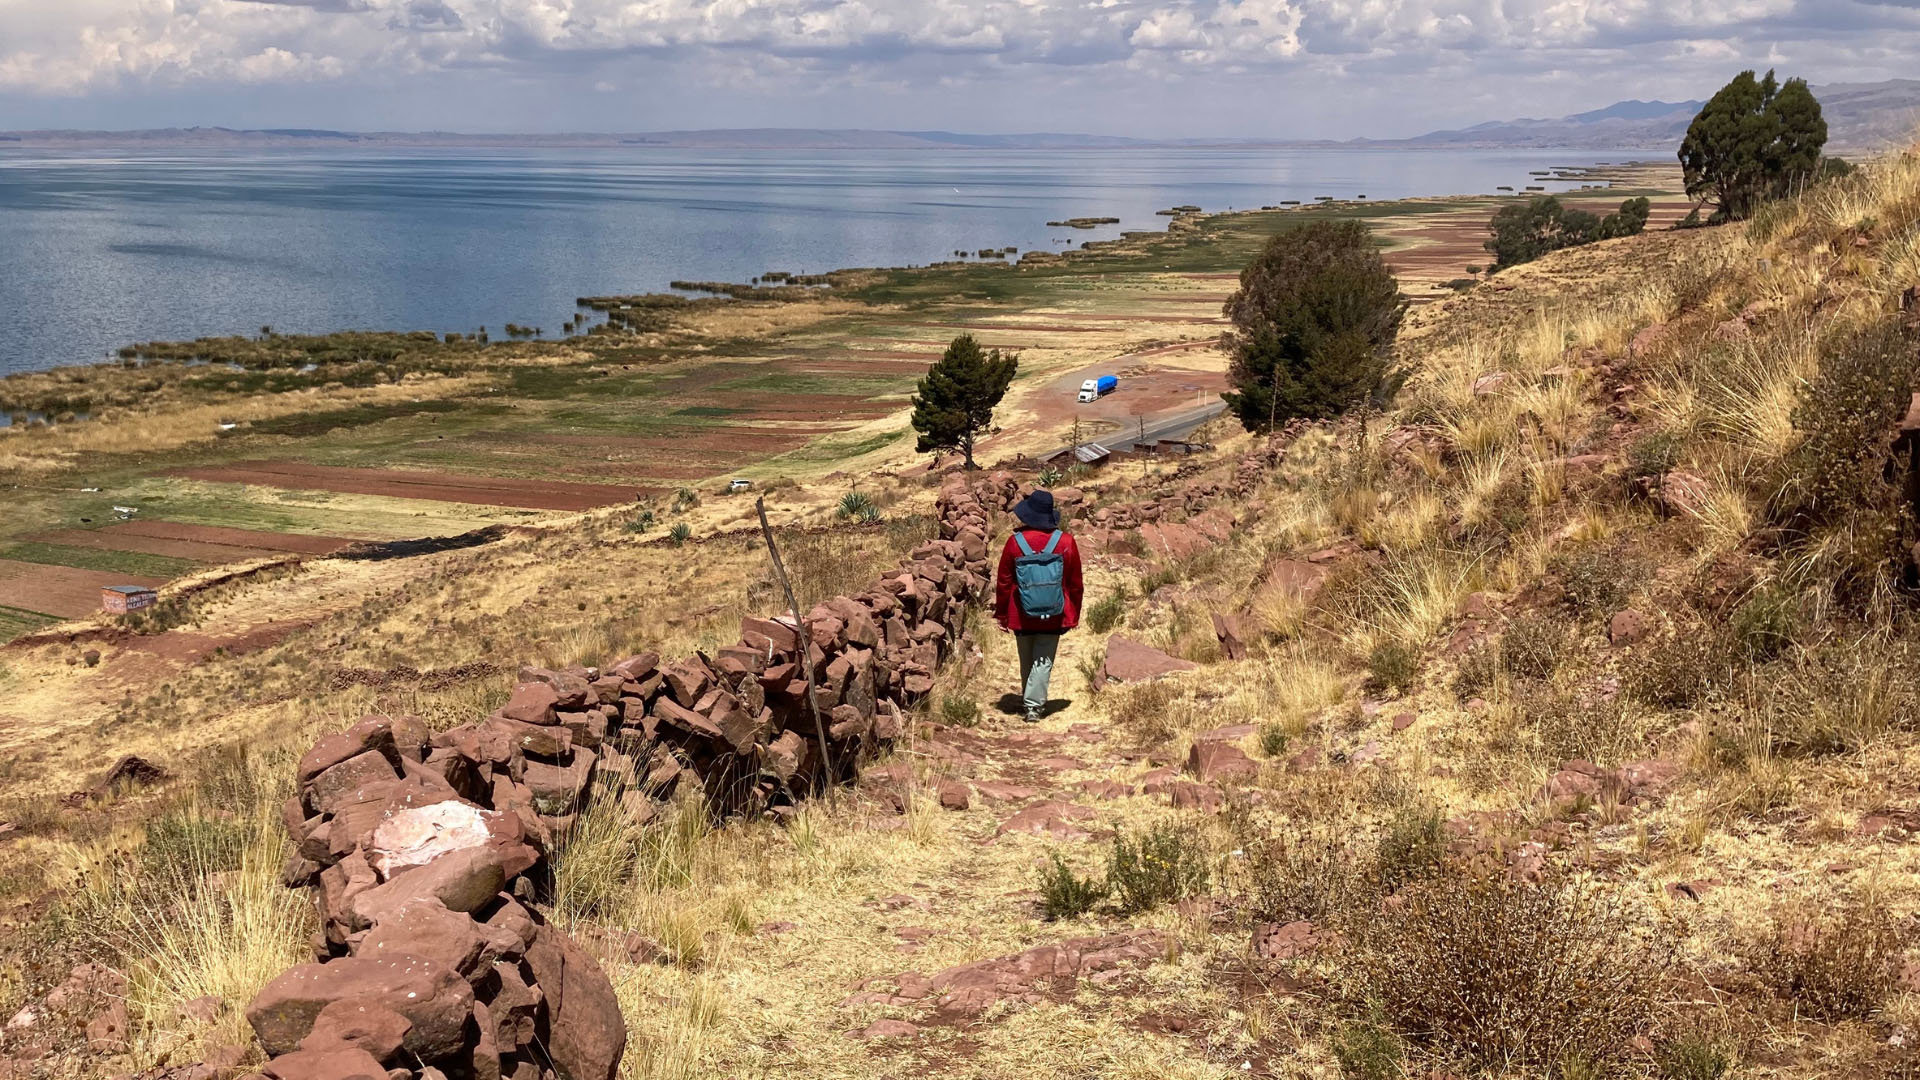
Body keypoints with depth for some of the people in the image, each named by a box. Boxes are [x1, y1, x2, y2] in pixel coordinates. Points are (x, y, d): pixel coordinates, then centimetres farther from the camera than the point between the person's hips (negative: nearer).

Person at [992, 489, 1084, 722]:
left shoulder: (1015, 542, -11)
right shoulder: (1065, 542, -7)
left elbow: (1003, 582, -3)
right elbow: (1075, 582, 2)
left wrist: (1001, 613, 8)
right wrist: (1074, 614, 13)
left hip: (1022, 616, 0)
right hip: (1053, 616, 0)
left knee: (1027, 660, 18)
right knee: (1044, 660, 3)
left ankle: (1029, 698, 35)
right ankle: (1034, 705, -7)